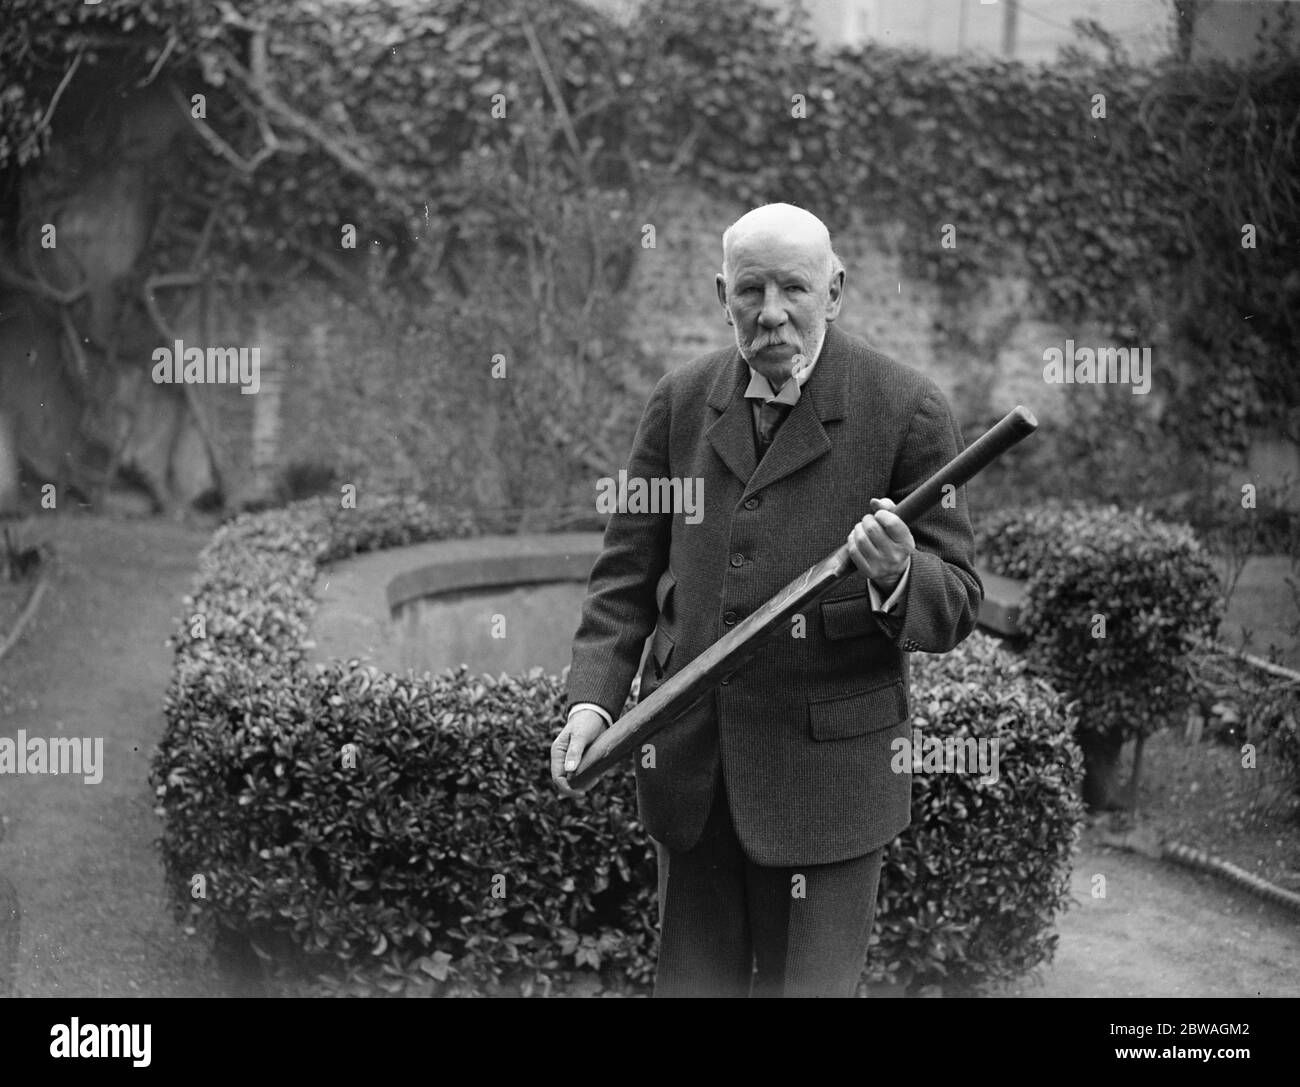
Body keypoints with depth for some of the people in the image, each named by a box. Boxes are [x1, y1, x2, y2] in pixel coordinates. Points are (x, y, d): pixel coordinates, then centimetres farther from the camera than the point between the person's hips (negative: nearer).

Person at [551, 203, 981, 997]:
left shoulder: (907, 411, -6)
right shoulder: (681, 402, 6)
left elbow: (956, 601, -5)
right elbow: (629, 569, 9)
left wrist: (897, 578, -27)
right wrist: (594, 698, -4)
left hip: (829, 771, -4)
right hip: (690, 766, 4)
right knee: (695, 981, 13)